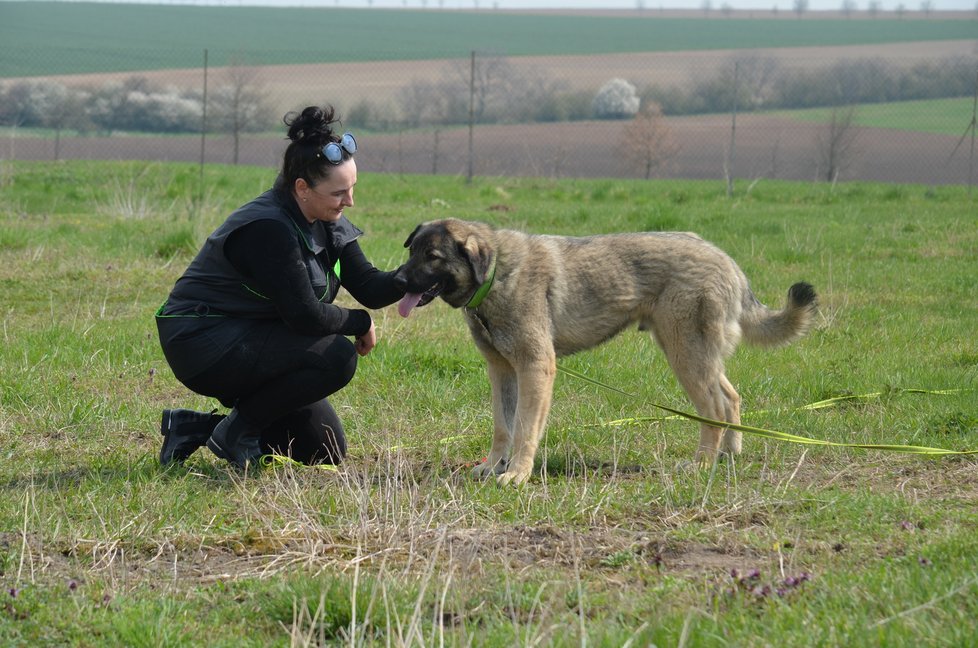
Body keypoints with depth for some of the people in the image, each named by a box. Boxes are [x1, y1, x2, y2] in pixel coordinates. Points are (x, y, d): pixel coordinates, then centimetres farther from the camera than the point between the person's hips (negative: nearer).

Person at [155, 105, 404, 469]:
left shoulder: (328, 224, 2)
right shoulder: (267, 229, -26)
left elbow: (370, 287, -3)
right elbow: (305, 314, -27)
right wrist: (361, 324, -11)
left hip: (249, 341, 10)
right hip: (203, 342, -10)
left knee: (325, 451, 7)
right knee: (336, 357, -25)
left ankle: (197, 428, 16)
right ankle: (236, 430, -8)